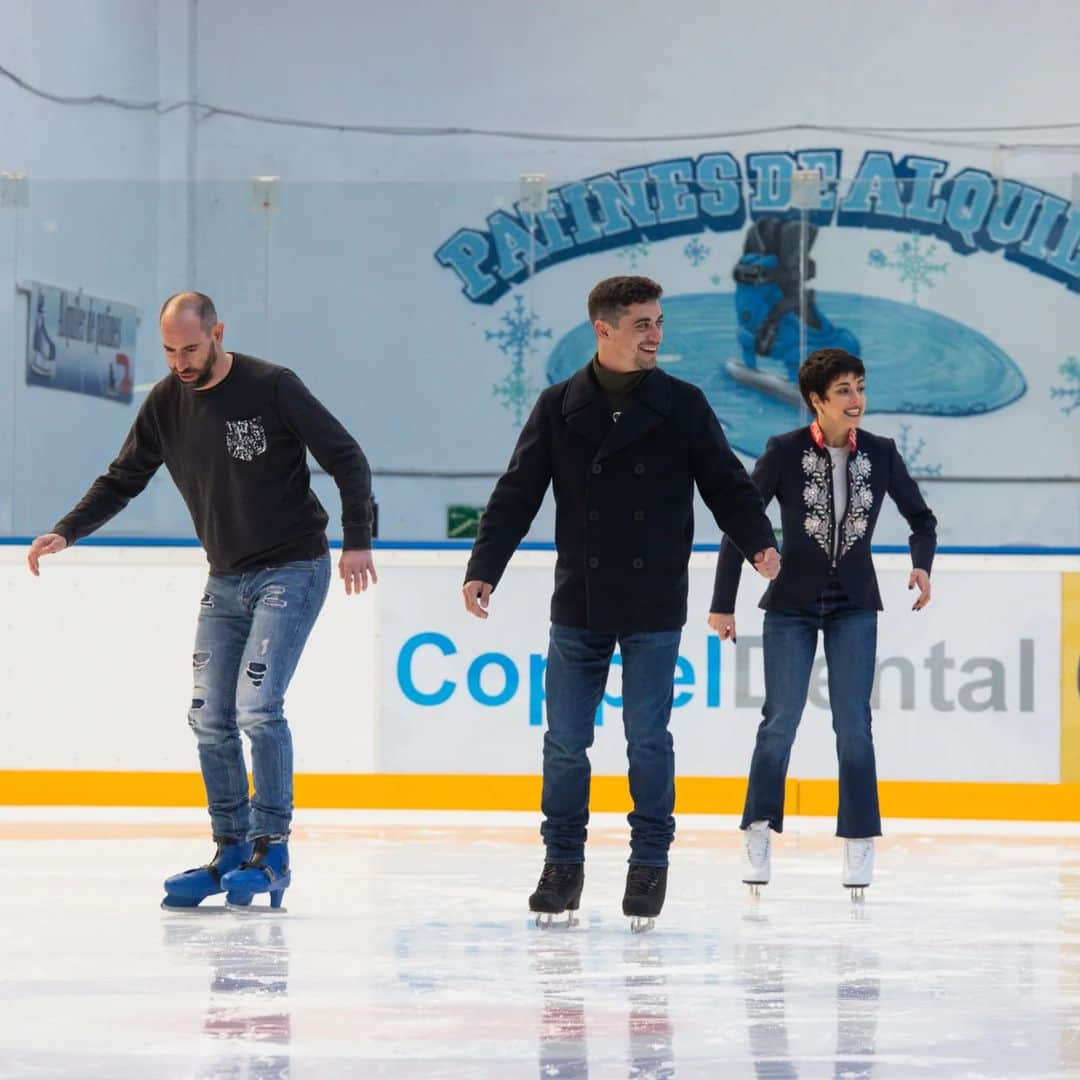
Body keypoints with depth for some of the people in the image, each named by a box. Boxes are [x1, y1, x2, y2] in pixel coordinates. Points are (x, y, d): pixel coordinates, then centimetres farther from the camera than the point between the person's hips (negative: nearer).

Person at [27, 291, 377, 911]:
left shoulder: (272, 388, -14)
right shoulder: (166, 404, 2)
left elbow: (347, 459, -9)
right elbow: (123, 481, 9)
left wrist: (357, 541, -17)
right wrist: (66, 533, -5)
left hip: (291, 572, -6)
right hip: (226, 580, 6)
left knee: (258, 706, -17)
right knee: (211, 719, 0)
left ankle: (272, 851, -8)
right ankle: (233, 851, 12)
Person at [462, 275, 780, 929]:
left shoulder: (683, 405, 2)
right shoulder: (559, 408, 3)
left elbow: (727, 483, 3)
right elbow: (517, 495, 3)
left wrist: (759, 542, -14)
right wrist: (484, 569, -6)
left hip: (653, 608, -1)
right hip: (578, 605, 1)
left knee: (648, 739, 0)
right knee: (565, 743, 2)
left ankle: (650, 863, 13)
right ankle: (563, 864, 15)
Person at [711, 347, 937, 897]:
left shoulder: (880, 453, -2)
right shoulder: (784, 452, -10)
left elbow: (921, 517, 11)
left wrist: (922, 564, -10)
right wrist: (723, 604, -7)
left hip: (853, 607, 2)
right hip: (791, 604, -2)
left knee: (853, 723, -3)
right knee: (780, 721, -4)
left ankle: (860, 840, 4)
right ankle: (759, 831, 9)